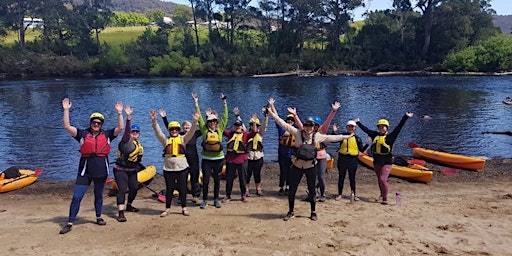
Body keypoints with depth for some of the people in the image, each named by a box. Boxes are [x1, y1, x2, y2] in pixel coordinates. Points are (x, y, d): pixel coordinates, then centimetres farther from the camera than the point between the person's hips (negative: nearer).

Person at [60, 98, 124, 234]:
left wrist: (119, 113, -14)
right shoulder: (83, 134, 1)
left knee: (98, 195, 18)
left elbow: (120, 127, -7)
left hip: (101, 171, 1)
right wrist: (66, 110, -15)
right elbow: (67, 126, -8)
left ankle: (99, 217, 35)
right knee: (76, 197, -4)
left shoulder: (107, 135, 3)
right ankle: (70, 223, 5)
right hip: (85, 171, -1)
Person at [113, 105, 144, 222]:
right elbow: (127, 130, -34)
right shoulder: (126, 140, -14)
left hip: (132, 170, 8)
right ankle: (121, 213, -19)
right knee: (122, 189, -17)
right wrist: (128, 117, -48)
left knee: (134, 188, 14)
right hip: (120, 170, -8)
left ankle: (129, 205, 38)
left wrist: (142, 168, 20)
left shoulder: (138, 144, 9)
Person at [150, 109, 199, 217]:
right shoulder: (166, 140, 5)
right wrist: (154, 121, -24)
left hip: (182, 168, 0)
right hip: (168, 168, 0)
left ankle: (184, 208, 19)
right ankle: (167, 209, 19)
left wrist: (195, 122, -27)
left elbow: (191, 132, -10)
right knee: (169, 189, 8)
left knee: (182, 189, 7)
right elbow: (158, 132, -8)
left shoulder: (183, 139, 5)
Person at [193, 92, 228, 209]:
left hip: (218, 159, 1)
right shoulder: (204, 129, 1)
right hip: (206, 159, -1)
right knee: (205, 180, 3)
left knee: (217, 180, 11)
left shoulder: (220, 129, 4)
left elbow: (225, 117, 3)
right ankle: (204, 200, 16)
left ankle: (216, 199, 24)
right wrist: (196, 102, -3)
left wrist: (224, 102, 1)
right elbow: (199, 117, 0)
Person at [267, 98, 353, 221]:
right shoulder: (298, 133, -6)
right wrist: (272, 113, -12)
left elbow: (331, 138, 12)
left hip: (311, 166, 1)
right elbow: (283, 124, -8)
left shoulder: (317, 136, 0)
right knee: (292, 189, 4)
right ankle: (290, 212, 22)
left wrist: (345, 136, 19)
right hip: (297, 165, -1)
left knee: (312, 190, 10)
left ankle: (313, 212, 28)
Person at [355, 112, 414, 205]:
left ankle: (385, 199, -5)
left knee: (383, 179, -15)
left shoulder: (390, 136, -6)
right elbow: (366, 129, 17)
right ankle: (382, 195, 38)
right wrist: (358, 123, 26)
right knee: (379, 180, 18)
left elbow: (399, 127, -12)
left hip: (387, 162, -5)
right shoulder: (375, 135, 7)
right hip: (376, 162, 5)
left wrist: (405, 117, -17)